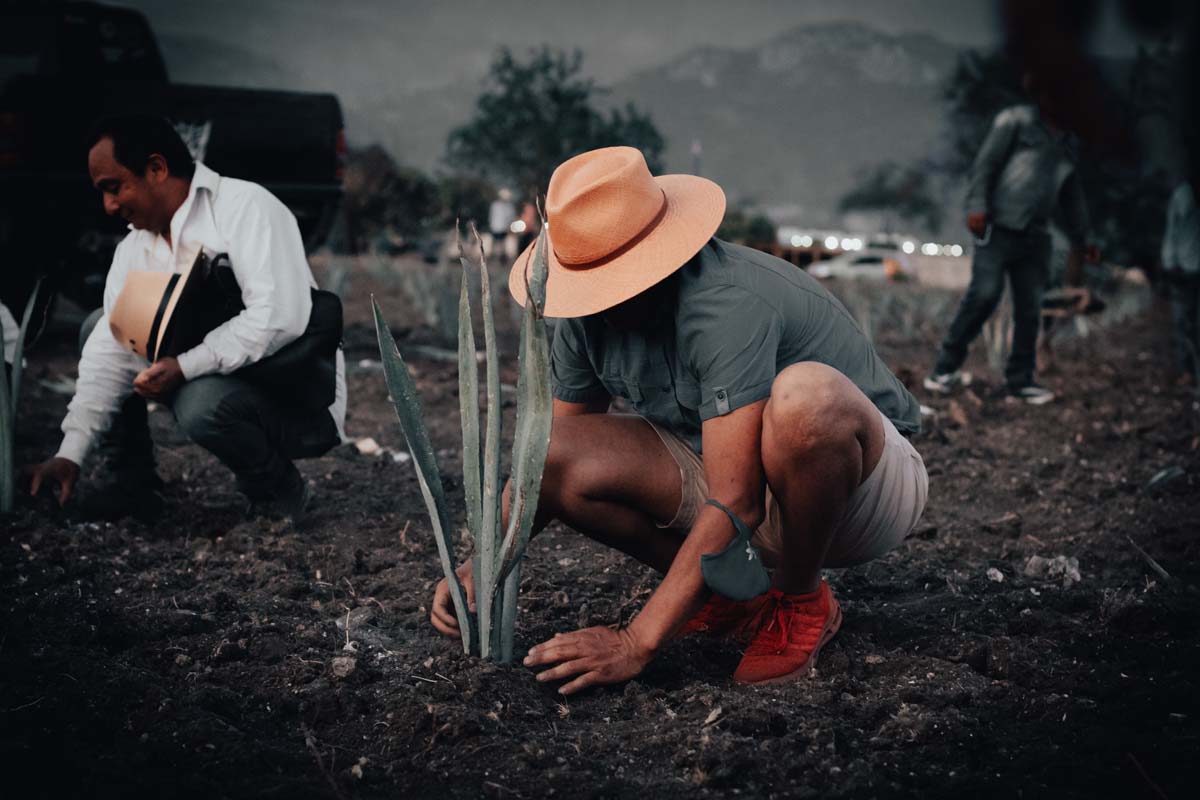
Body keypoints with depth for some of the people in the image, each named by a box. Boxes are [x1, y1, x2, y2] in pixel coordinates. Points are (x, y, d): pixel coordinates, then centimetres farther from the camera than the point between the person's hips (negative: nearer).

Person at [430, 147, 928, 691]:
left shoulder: (726, 305, -32)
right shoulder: (589, 317, -7)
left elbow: (735, 505, -36)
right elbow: (546, 457, 4)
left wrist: (636, 644, -36)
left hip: (868, 478, -6)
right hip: (731, 466, 6)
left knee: (806, 392, -41)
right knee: (561, 459, -16)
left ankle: (803, 602, -12)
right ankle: (733, 596, 3)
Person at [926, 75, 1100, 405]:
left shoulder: (1065, 143, 22)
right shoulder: (1016, 120, 6)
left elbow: (1072, 195, 29)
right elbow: (986, 162, -1)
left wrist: (1080, 241, 27)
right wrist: (977, 205, -14)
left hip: (1035, 237, 6)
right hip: (999, 225, -6)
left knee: (1030, 308, 1)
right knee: (985, 293, -17)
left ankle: (1020, 380, 10)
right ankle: (946, 368, -10)